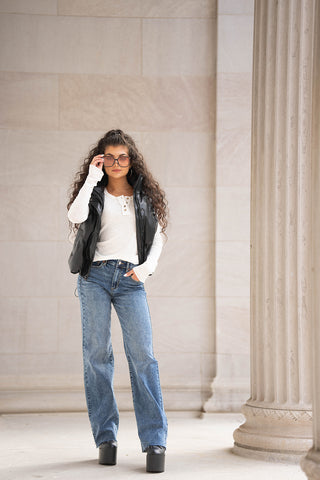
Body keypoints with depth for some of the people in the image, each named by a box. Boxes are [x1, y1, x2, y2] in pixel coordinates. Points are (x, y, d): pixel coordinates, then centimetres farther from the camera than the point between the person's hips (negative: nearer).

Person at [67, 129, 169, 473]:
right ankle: (105, 437, 5)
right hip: (95, 276, 0)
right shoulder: (95, 192, 11)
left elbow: (158, 235, 15)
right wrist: (92, 178, -5)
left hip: (130, 279, 0)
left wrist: (147, 266, -1)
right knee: (96, 354, -1)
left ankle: (154, 441, -11)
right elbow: (76, 216, -10)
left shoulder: (144, 195, 15)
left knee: (142, 355, -10)